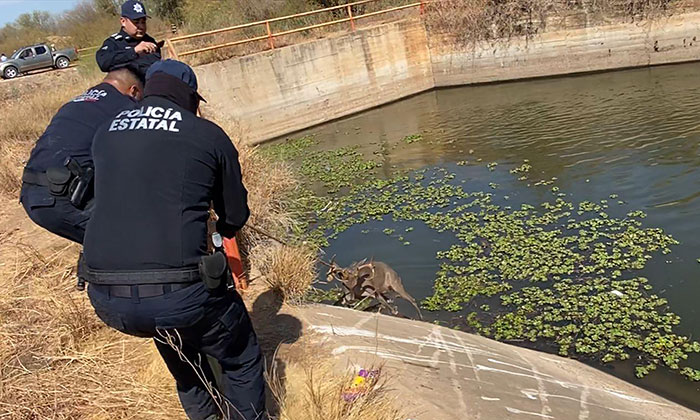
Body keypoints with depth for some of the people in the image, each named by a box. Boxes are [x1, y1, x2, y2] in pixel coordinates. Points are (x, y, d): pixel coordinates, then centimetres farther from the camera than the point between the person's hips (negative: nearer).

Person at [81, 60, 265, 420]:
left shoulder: (106, 133, 12)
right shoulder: (209, 135, 1)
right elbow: (236, 215, 9)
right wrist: (225, 229, 35)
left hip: (105, 299, 6)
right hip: (178, 296, -5)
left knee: (183, 357, 35)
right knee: (241, 361, 21)